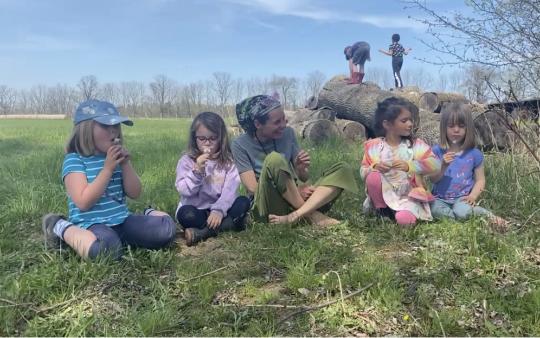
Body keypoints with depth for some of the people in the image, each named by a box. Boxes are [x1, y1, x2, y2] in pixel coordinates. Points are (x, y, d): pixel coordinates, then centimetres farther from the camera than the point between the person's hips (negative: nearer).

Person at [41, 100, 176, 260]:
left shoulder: (114, 157, 8)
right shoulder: (74, 160, -8)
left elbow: (135, 193, 5)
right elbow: (83, 203, -19)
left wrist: (125, 164, -8)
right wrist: (108, 168, -19)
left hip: (122, 220, 5)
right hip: (92, 224, -4)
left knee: (166, 228, -15)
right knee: (108, 247, -38)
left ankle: (148, 215, 20)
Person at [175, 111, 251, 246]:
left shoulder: (228, 161, 1)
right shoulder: (187, 161, -2)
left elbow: (230, 190, -11)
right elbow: (184, 191, -11)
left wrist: (218, 210, -27)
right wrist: (197, 171, -25)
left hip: (220, 209, 3)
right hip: (196, 211, -2)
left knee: (243, 202, -23)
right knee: (186, 214, -33)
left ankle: (203, 232, -28)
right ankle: (231, 223, -23)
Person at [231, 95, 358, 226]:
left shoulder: (288, 133, 5)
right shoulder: (240, 144, -6)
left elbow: (304, 178, 10)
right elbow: (252, 187, -12)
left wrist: (301, 169, -14)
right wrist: (295, 189, -16)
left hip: (295, 202, 5)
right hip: (268, 208, -5)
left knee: (342, 170, -12)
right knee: (274, 159, -30)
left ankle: (295, 215, -30)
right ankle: (311, 215, -21)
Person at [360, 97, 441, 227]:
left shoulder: (416, 145, -2)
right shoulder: (373, 146, -2)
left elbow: (435, 164, -12)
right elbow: (363, 172, 0)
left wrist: (409, 166, -24)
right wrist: (374, 167, -22)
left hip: (408, 196, -1)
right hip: (384, 194, 1)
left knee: (404, 219, -30)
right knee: (373, 176, -29)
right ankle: (382, 210, -3)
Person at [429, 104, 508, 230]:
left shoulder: (474, 153, 1)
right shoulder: (437, 151, 0)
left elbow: (480, 179, 5)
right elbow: (433, 179, -2)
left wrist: (473, 196, -12)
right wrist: (443, 166, -20)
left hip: (462, 197, -2)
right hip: (440, 198, 2)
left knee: (462, 212, -35)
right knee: (435, 209, -31)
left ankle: (489, 216, -6)